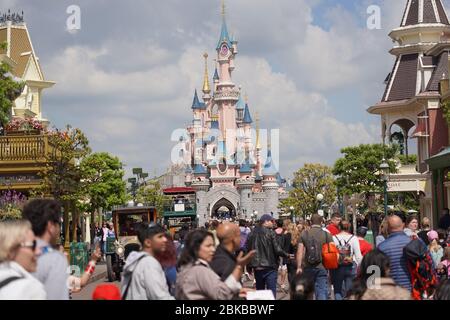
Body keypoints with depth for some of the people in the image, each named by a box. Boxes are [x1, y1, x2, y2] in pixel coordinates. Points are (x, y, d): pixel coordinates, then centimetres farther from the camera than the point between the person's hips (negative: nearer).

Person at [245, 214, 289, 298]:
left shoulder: (252, 234, 5)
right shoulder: (270, 233, -10)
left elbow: (247, 250, 9)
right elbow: (278, 250, -13)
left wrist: (249, 266, 18)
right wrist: (287, 255, 5)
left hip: (257, 267, 5)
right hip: (270, 267, -5)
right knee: (271, 292, -4)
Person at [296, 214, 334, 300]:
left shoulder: (304, 234, 2)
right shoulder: (327, 235, -1)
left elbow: (300, 252, -2)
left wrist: (299, 267, 0)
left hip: (307, 267, 2)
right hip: (322, 267, -2)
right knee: (322, 291, -4)